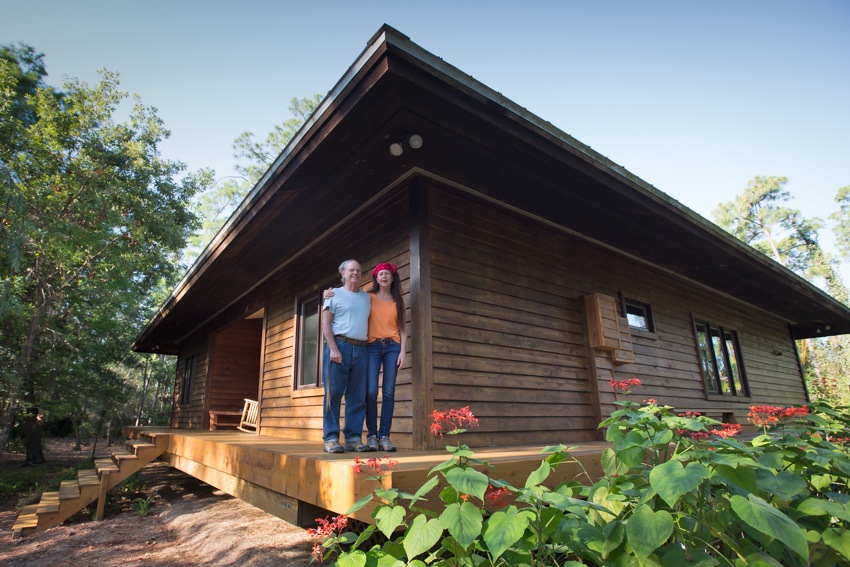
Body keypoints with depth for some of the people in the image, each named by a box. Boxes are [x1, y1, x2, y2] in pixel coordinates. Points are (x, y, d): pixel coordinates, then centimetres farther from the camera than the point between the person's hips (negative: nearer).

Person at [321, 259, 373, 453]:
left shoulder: (367, 297, 20)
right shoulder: (334, 294, 7)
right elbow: (326, 323, -1)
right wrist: (333, 348, -13)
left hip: (361, 350, 4)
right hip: (340, 345, -4)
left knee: (358, 397, 3)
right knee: (334, 394, -4)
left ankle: (353, 438, 9)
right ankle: (331, 439, 1)